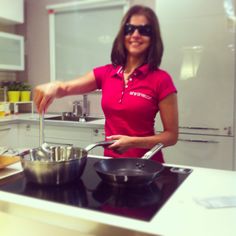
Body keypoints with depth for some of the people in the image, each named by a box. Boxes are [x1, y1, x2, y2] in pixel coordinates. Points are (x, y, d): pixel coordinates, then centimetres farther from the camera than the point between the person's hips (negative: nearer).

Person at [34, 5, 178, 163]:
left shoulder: (161, 80, -7)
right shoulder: (105, 73, 4)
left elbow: (172, 136, -5)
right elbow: (66, 88, -6)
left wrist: (133, 142, -18)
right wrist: (54, 86, -28)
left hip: (146, 163, -3)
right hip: (111, 160, 4)